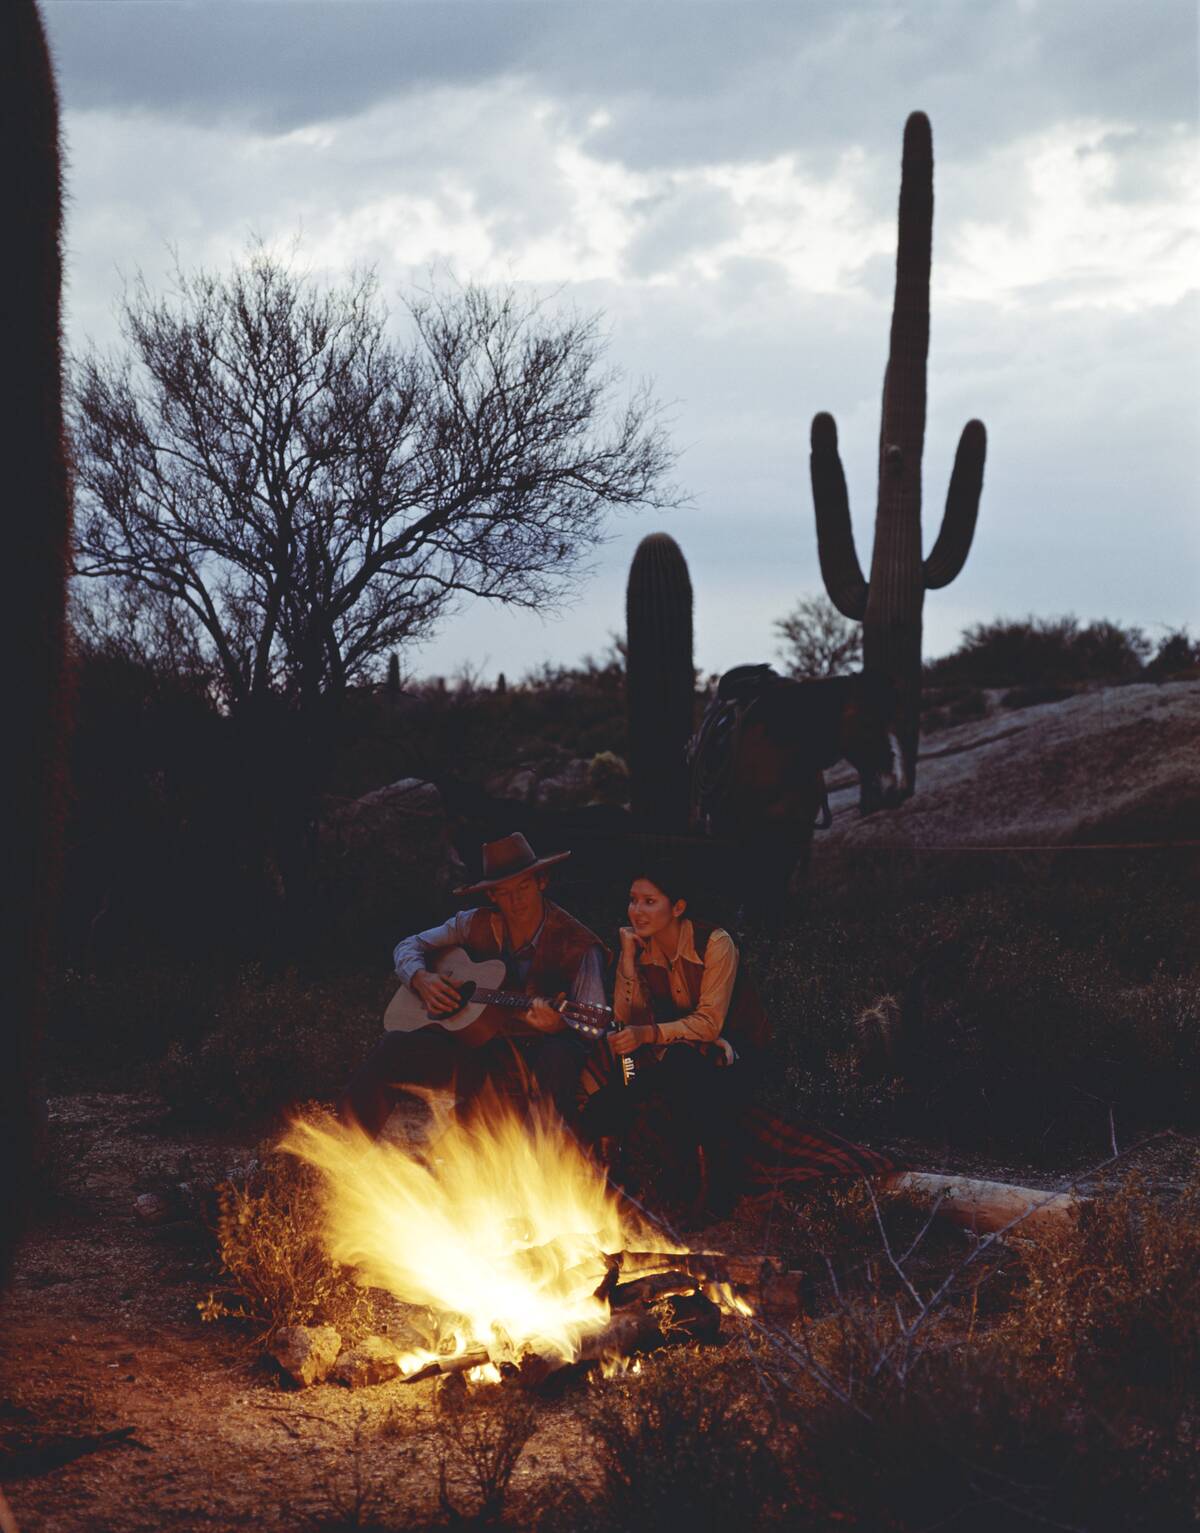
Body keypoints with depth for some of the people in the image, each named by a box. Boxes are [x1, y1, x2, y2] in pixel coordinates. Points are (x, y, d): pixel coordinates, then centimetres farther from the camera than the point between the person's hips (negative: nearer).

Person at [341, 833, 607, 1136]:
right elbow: (410, 946, 20)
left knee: (562, 1055, -40)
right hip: (475, 1048, 4)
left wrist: (558, 1024, -36)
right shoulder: (476, 925, 8)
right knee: (393, 1048, -17)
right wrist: (420, 979, -3)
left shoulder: (577, 945, -5)